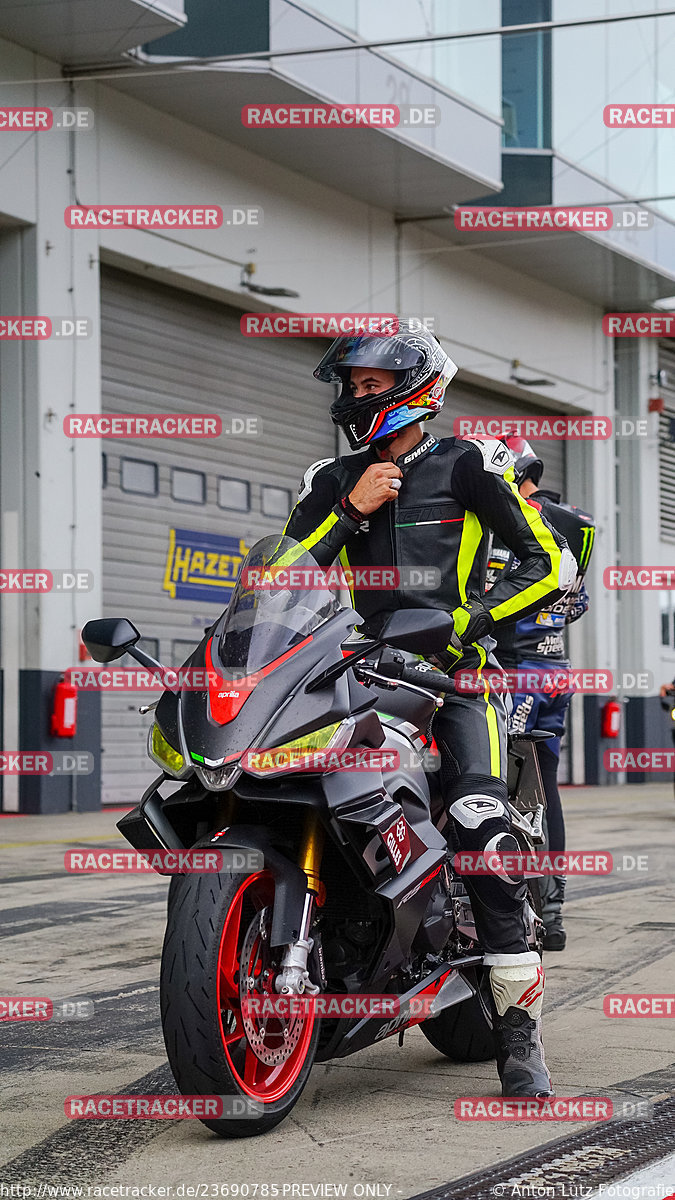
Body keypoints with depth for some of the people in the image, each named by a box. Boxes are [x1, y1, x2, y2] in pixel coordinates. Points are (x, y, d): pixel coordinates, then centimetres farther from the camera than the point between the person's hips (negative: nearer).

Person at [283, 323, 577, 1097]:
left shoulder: (468, 466, 7)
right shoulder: (333, 481, 18)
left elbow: (551, 563, 3)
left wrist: (473, 618, -10)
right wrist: (351, 508, -3)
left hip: (455, 672, -4)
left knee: (483, 830, -23)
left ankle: (519, 1033, -19)